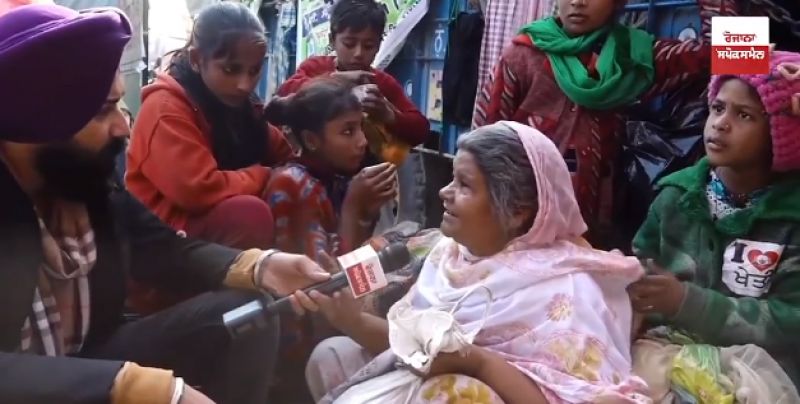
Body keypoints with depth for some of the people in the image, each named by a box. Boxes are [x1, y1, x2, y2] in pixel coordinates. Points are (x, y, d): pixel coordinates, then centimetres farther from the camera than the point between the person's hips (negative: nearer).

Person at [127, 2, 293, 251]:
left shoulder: (238, 103, 8)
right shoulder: (165, 107, -17)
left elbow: (284, 153, 5)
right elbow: (199, 190, -27)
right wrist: (267, 177, -17)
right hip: (164, 231, -8)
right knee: (250, 212, -31)